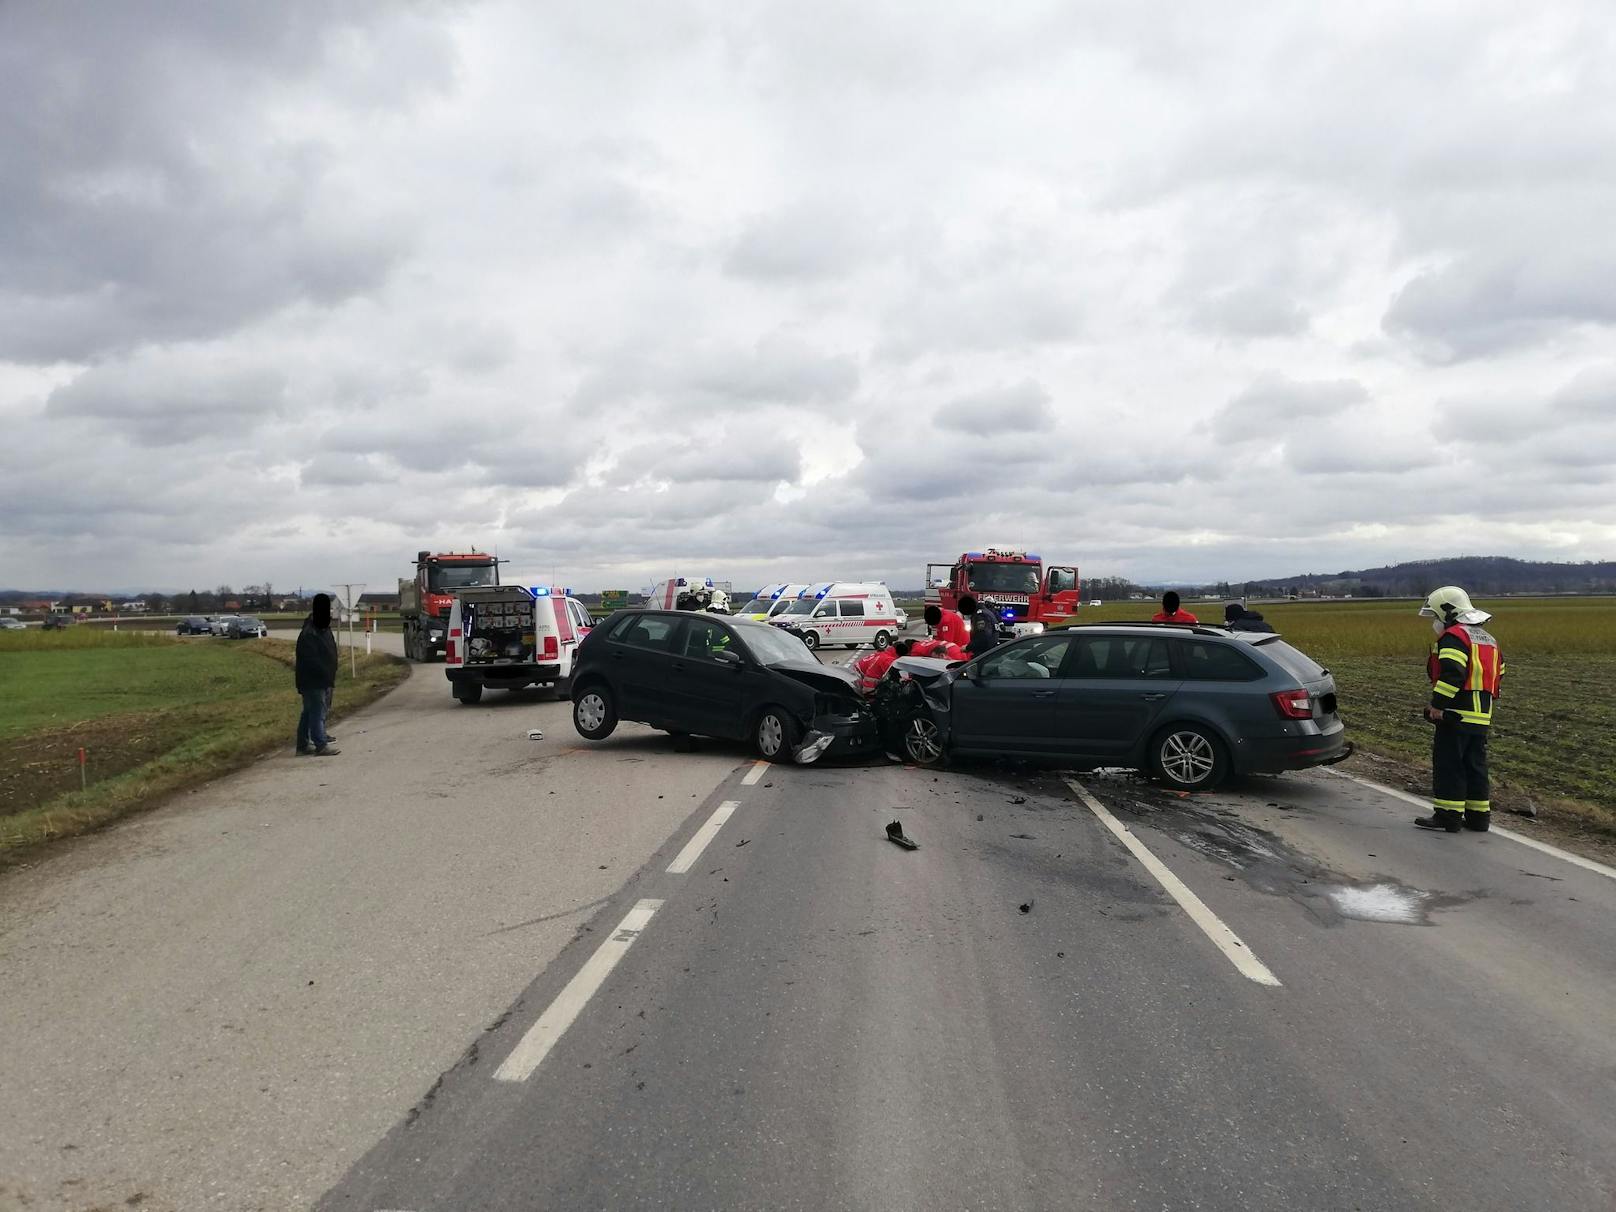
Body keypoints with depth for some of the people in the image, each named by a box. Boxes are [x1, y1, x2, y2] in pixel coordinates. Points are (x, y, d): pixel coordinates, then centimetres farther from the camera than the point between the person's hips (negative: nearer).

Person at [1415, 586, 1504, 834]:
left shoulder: (1453, 637, -11)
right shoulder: (1488, 640, 20)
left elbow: (1451, 674, -23)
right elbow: (1498, 676, 23)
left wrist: (1437, 705, -19)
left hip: (1456, 716, -9)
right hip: (1482, 717, 9)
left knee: (1448, 766, -3)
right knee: (1475, 767, 14)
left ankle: (1447, 816, -1)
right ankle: (1479, 816, 17)